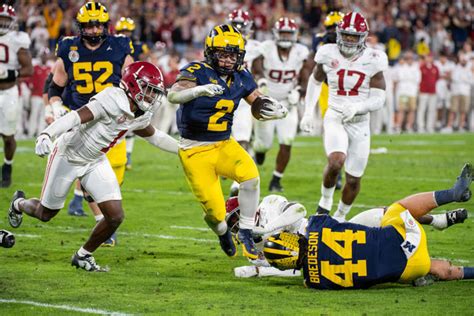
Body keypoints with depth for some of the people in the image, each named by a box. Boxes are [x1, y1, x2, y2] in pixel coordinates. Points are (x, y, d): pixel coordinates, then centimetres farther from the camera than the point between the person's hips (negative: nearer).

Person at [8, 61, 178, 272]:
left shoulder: (141, 116, -4)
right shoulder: (113, 100, -30)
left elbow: (153, 136, 17)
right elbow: (76, 117, -40)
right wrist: (46, 135, -53)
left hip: (95, 162, 7)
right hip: (68, 154, -7)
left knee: (115, 216, -7)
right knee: (46, 214, 12)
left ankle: (83, 256, 15)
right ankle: (19, 204, 47)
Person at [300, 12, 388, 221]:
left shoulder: (372, 60, -8)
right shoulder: (328, 54, -4)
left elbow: (378, 100, -8)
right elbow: (315, 81, 15)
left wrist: (357, 107, -26)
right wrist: (308, 113, 9)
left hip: (360, 123, 1)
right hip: (335, 118, -1)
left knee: (353, 179, 6)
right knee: (336, 161, -29)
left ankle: (340, 216, 30)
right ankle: (325, 201, -4)